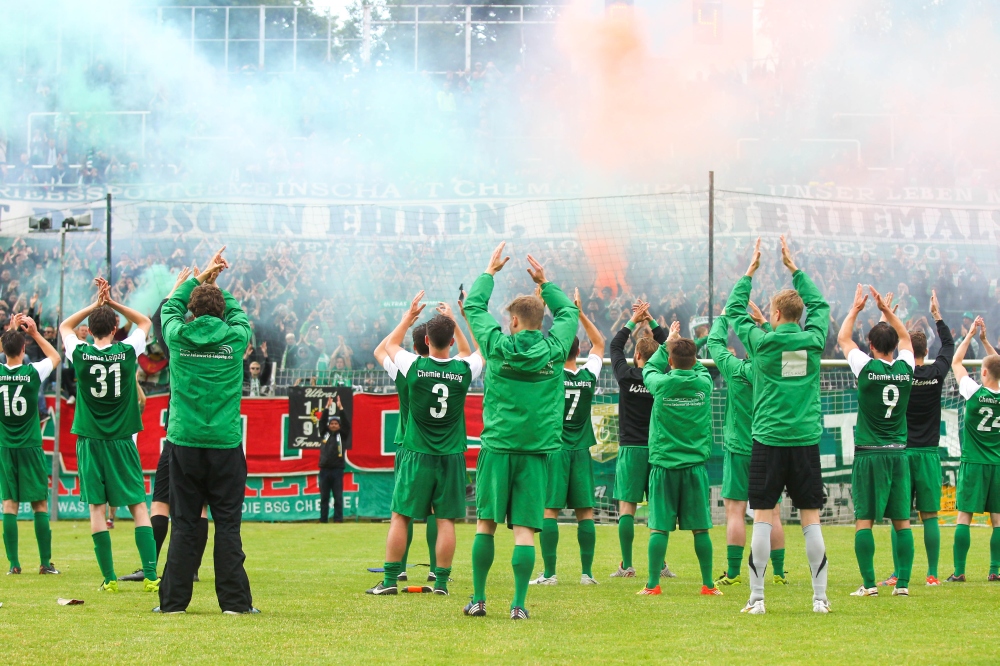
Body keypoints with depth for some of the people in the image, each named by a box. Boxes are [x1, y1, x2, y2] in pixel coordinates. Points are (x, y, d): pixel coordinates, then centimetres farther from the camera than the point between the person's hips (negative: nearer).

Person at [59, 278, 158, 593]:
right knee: (138, 506, 2)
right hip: (122, 440, 0)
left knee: (97, 508, 3)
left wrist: (96, 304, 12)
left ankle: (109, 578, 0)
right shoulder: (127, 352, -7)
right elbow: (145, 322, 13)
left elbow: (65, 326, 16)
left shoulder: (80, 354, -6)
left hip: (90, 440, 0)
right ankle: (151, 576, -5)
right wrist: (112, 303, 8)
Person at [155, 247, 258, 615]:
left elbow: (171, 306, 20)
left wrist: (200, 277, 29)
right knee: (228, 524, 2)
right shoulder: (234, 338, -3)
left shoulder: (178, 336, -1)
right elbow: (238, 313, 20)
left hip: (185, 443, 1)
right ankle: (235, 600, 1)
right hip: (225, 444, -1)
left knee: (184, 525, 5)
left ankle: (174, 599, 5)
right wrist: (216, 284, 31)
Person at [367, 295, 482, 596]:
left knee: (400, 517, 5)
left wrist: (409, 316, 21)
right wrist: (454, 323, 21)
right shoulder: (464, 370, -7)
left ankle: (390, 580, 5)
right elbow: (480, 352, 18)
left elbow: (390, 344, 12)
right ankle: (441, 581, 5)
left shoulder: (414, 367, -10)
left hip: (416, 455, -1)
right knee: (445, 520, 4)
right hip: (451, 456, 1)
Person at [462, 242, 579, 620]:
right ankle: (519, 604, -7)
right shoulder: (554, 348, -1)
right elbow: (569, 312, 19)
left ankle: (478, 599, 10)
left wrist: (490, 272, 25)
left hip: (497, 447, 0)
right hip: (536, 450, 0)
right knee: (524, 529, -2)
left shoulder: (497, 346, -3)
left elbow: (474, 306, 13)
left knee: (486, 524, 8)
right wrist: (544, 283, 28)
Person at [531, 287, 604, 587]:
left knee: (549, 510, -3)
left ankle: (549, 573, -6)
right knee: (585, 511, 5)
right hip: (581, 450, 3)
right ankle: (587, 572, 4)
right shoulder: (589, 376, 1)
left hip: (552, 448, -3)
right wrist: (580, 313, 15)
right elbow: (599, 343, 17)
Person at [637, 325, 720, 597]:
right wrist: (684, 345, 30)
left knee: (659, 528, 0)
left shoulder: (660, 384, -6)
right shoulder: (703, 383, -3)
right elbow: (700, 368, 22)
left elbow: (649, 369, 17)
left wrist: (668, 343, 27)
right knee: (700, 528, 5)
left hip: (663, 465, -1)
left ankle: (653, 584, 0)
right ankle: (708, 584, 9)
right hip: (695, 464, 1)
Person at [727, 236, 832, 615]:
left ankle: (757, 597, 0)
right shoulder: (813, 340, 1)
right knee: (811, 519, 4)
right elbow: (820, 304, 21)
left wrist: (750, 271, 21)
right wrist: (794, 269, 27)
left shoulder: (761, 342, -4)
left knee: (763, 519, 0)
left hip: (769, 440, -2)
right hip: (806, 440, 2)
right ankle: (820, 597, 4)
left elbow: (734, 310, 12)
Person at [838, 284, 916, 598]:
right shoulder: (905, 369, 1)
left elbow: (843, 339, 9)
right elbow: (905, 337, 22)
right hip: (898, 454, 3)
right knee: (902, 521, 5)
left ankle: (869, 583, -7)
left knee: (864, 521, -2)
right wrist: (887, 310, 25)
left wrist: (855, 309, 20)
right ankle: (903, 582, 2)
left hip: (869, 455, -3)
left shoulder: (866, 368, -8)